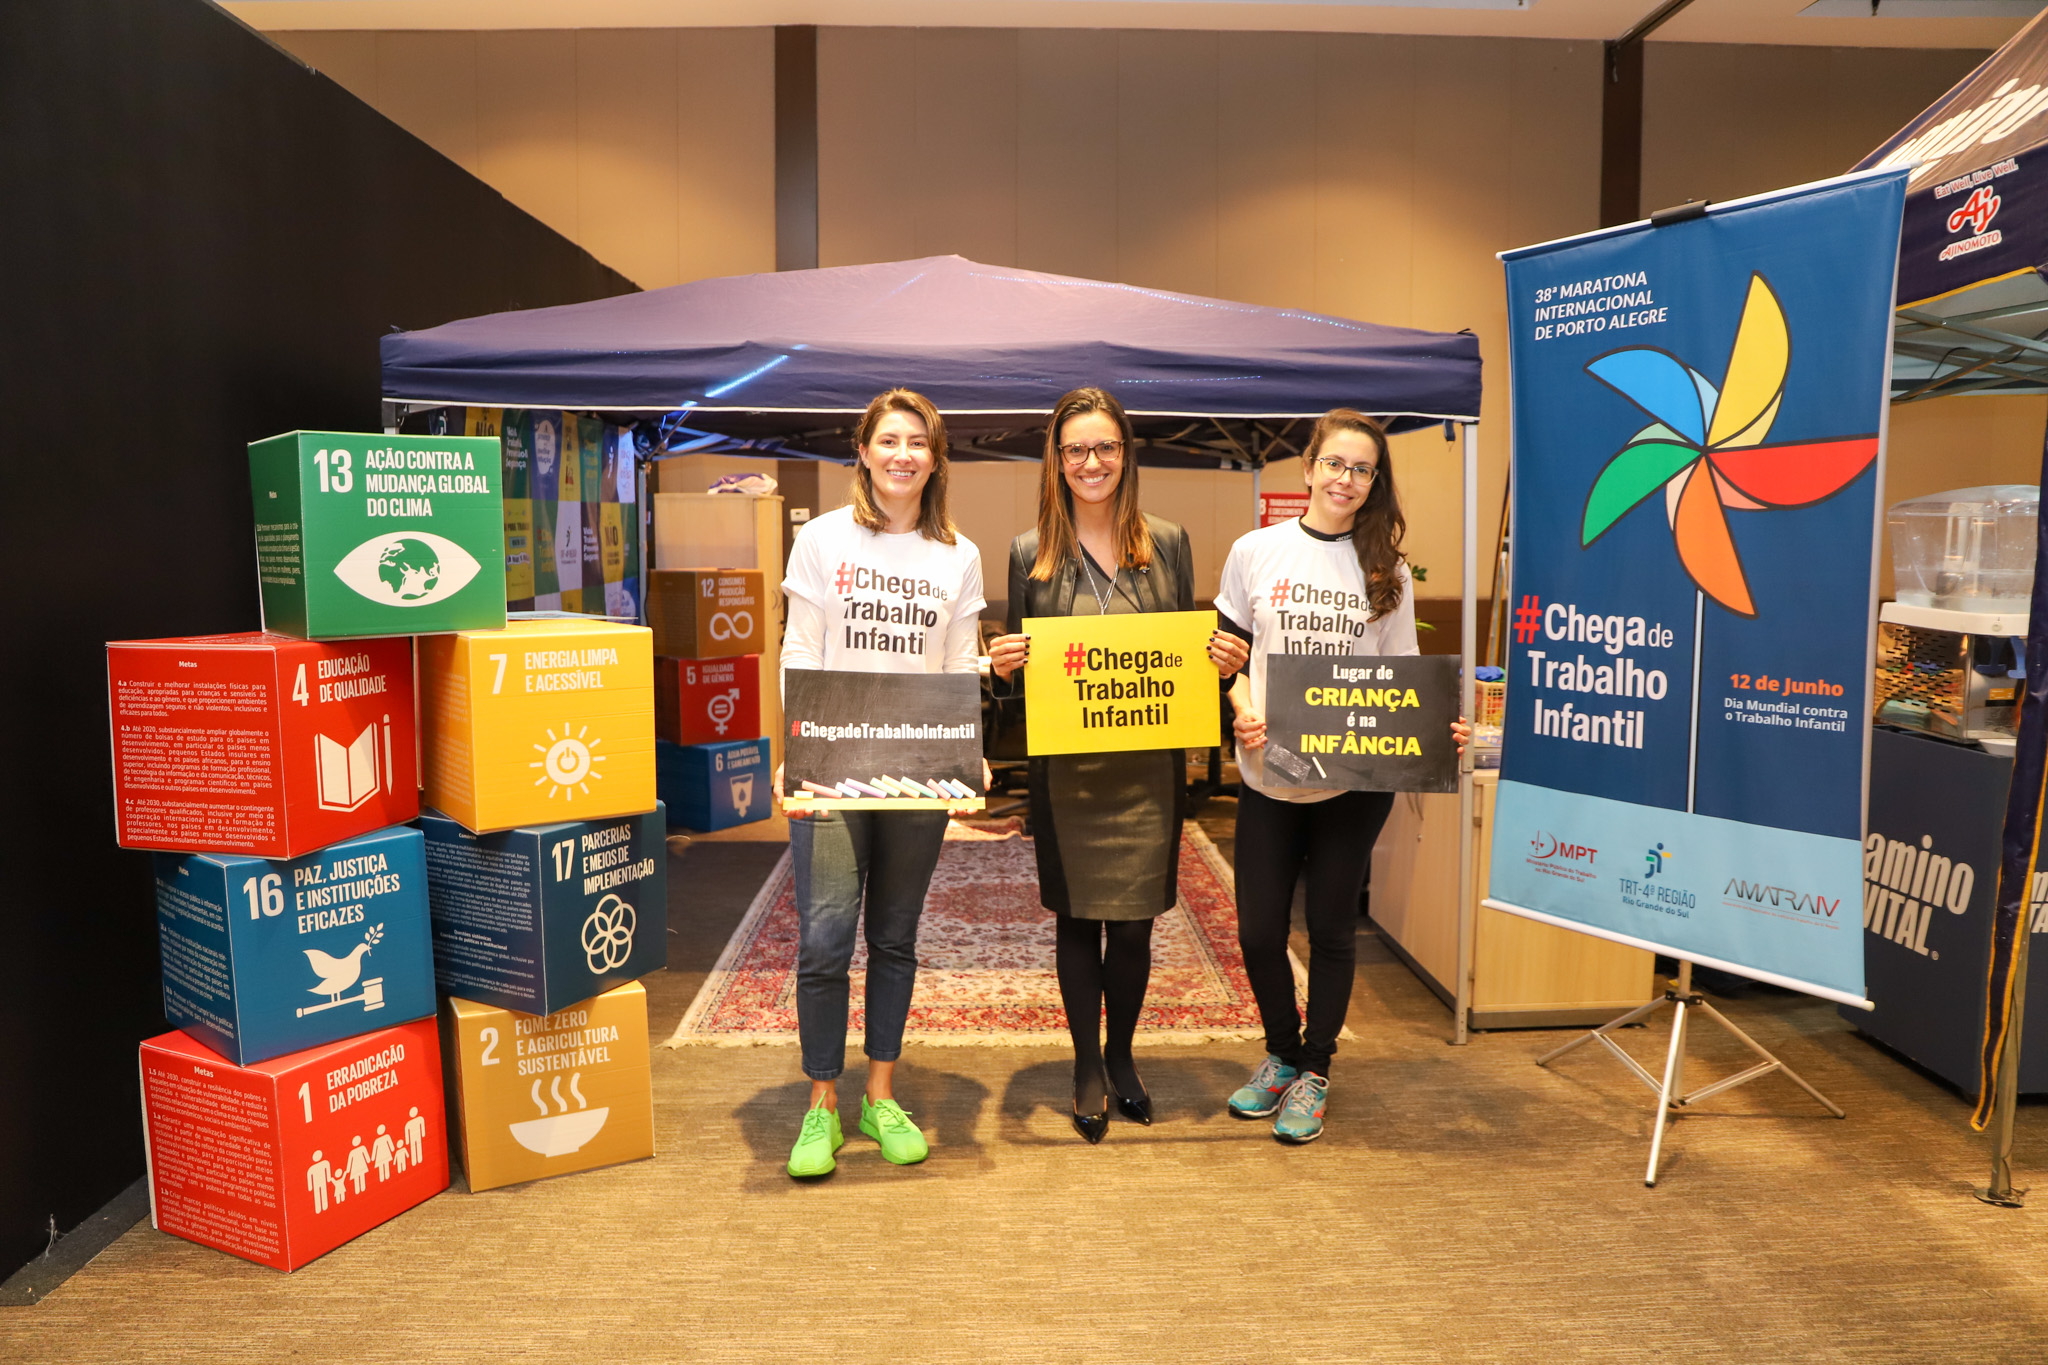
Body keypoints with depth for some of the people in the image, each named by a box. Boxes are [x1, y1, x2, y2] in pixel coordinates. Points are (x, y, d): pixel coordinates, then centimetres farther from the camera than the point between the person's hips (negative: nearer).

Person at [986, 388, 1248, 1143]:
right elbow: (1015, 667, 7)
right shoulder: (1029, 553, 2)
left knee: (1134, 921, 7)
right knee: (1076, 918, 9)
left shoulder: (1168, 543, 4)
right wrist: (1003, 666, -15)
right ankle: (1088, 1067, 27)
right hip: (1065, 767, 0)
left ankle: (1121, 1057, 31)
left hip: (1148, 766, 1)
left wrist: (1224, 662, -10)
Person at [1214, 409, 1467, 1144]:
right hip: (1269, 774, 0)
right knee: (1258, 931, 6)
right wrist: (1242, 711, -12)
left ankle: (1314, 1073, 28)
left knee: (1331, 929, 9)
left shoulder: (1387, 571, 5)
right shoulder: (1256, 551, 2)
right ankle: (1281, 1054, 32)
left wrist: (1437, 729, -11)